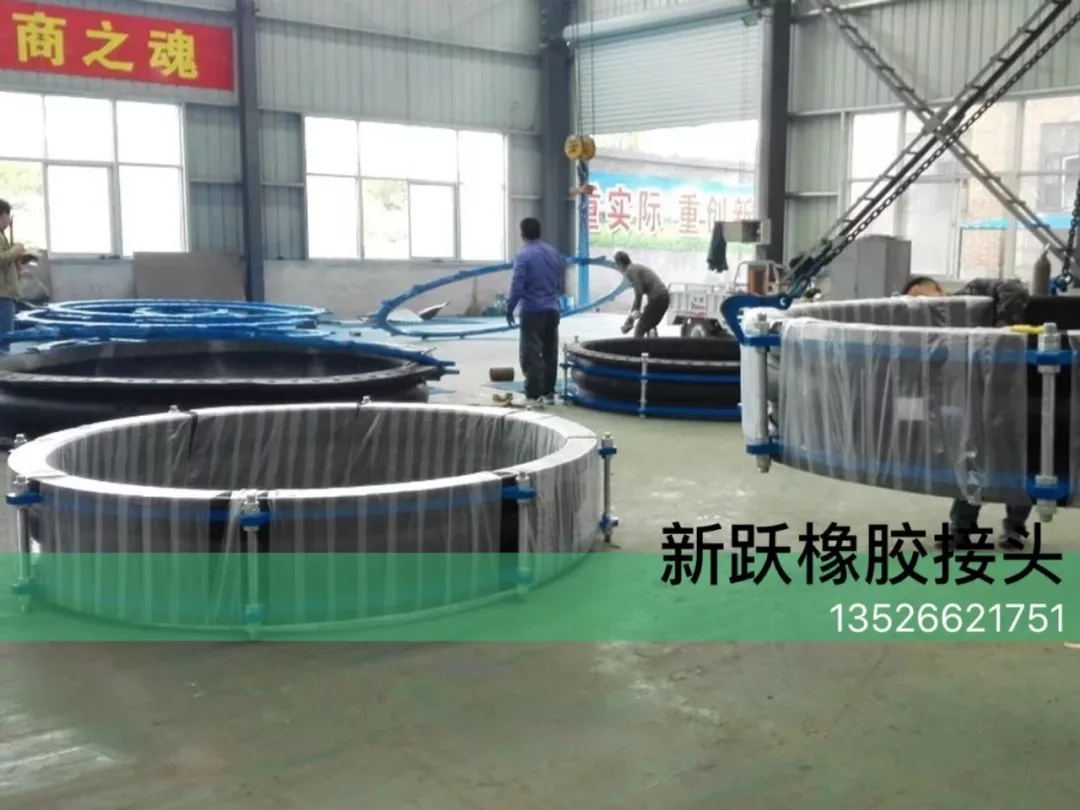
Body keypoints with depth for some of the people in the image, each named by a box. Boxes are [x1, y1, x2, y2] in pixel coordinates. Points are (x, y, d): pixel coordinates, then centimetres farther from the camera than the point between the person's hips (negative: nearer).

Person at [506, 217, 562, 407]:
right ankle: (548, 393, 17)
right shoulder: (554, 253, 9)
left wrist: (509, 309, -5)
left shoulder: (523, 255, -13)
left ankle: (534, 396, -6)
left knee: (531, 355, -3)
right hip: (552, 309, 7)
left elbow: (517, 286, -16)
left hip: (532, 311, -7)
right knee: (550, 353, 12)